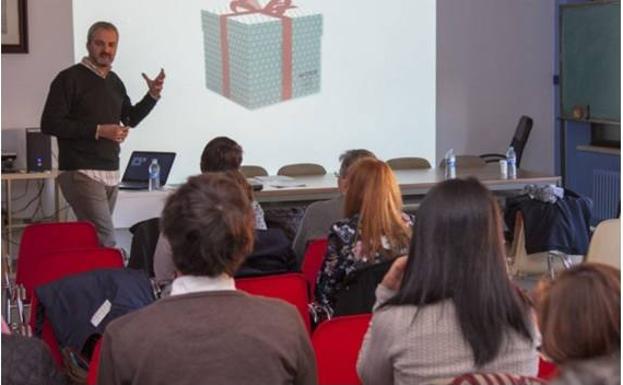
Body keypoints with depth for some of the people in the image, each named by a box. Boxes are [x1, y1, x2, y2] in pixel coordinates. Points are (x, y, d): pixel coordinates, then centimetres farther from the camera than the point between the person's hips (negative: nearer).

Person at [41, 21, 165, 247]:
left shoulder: (114, 81, 14)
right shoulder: (70, 78, -7)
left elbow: (130, 119, 26)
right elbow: (49, 124, -13)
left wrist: (152, 95, 8)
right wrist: (98, 131, -17)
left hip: (110, 173, 7)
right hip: (81, 173, -7)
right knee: (106, 242, -15)